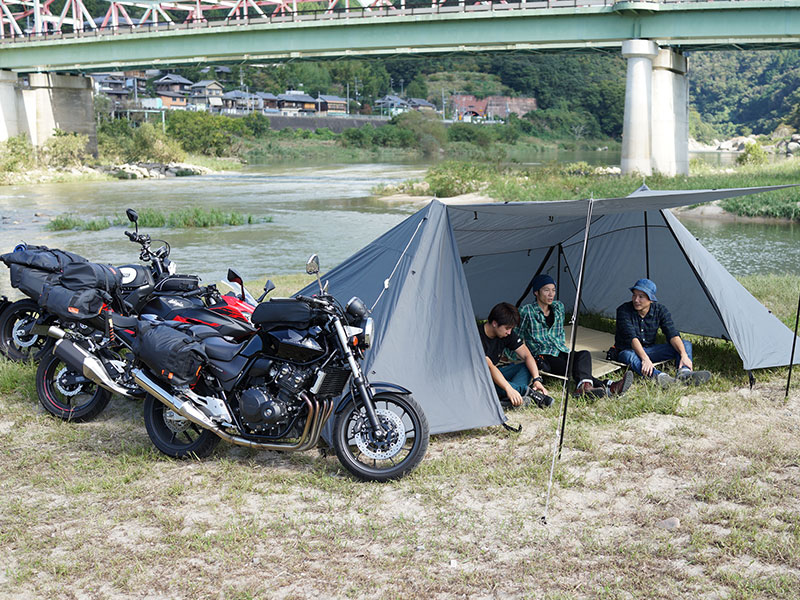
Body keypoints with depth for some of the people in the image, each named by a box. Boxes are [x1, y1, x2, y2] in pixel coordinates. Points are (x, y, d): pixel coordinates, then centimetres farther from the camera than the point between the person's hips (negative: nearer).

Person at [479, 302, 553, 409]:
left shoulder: (507, 334, -5)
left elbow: (527, 355, -5)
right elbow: (489, 366, -37)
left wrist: (537, 379, -20)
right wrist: (508, 389, -47)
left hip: (495, 375, 7)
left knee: (528, 366, -9)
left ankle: (510, 399, -33)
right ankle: (529, 391, -32)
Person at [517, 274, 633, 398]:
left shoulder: (558, 307, 15)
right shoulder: (527, 312, -4)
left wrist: (564, 347, 17)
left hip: (561, 351, 6)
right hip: (543, 356, -6)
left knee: (584, 354, -30)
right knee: (571, 368, -34)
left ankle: (583, 386, -59)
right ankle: (607, 387, -57)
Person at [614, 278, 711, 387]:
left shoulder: (660, 310, -8)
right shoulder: (623, 311, -19)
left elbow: (672, 334, -18)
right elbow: (631, 337, -32)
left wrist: (684, 355, -35)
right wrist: (644, 358, -46)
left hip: (649, 350, 5)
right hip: (628, 350, -5)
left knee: (685, 344, -13)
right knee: (630, 356, -42)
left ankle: (684, 373, -45)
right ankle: (660, 377, -70)